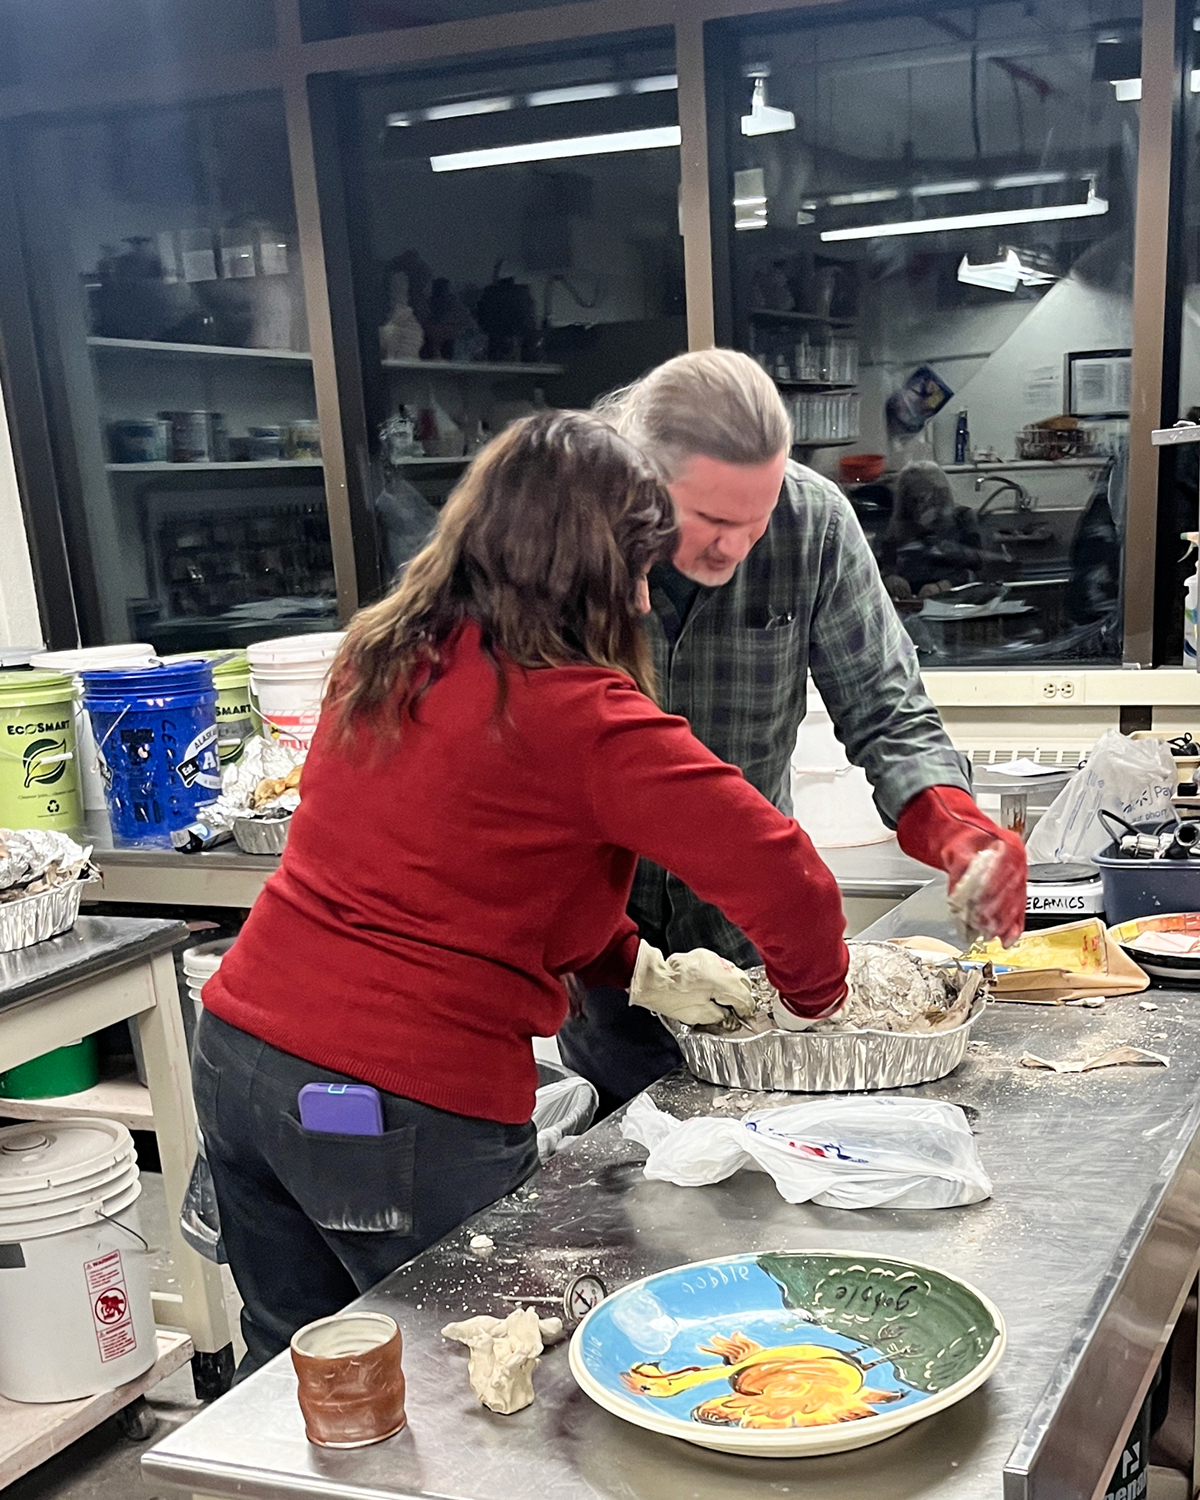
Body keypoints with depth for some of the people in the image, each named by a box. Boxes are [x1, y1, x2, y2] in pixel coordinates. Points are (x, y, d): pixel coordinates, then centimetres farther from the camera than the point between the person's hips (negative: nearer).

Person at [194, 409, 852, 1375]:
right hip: (404, 1105, -7)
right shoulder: (579, 715, -17)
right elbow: (782, 877, -18)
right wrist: (814, 996, 3)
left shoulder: (378, 659, 5)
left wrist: (644, 972, 12)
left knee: (291, 1364, 24)